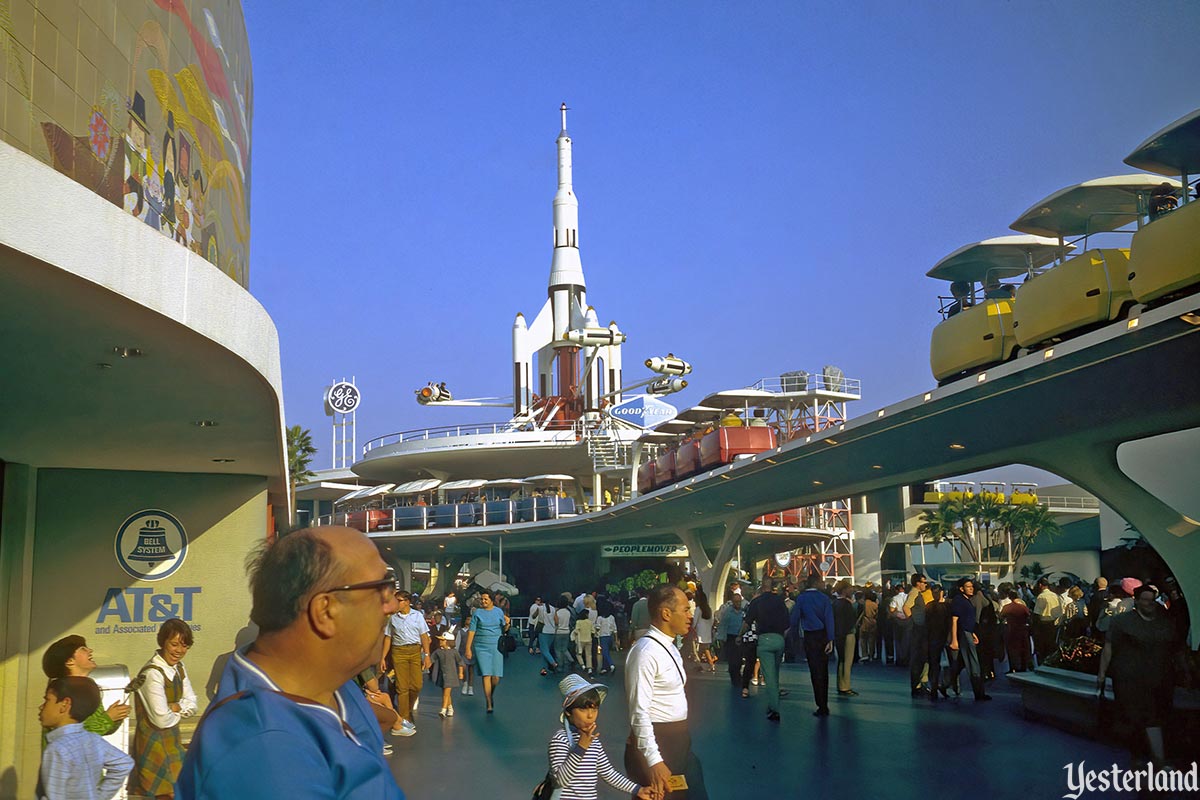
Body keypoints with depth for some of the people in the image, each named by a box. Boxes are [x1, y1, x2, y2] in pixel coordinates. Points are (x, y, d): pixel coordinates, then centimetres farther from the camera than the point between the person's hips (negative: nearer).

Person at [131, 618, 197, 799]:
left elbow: (191, 704, 6)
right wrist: (179, 713, -4)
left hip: (172, 741, 8)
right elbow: (162, 719, -23)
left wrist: (174, 707, -13)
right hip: (154, 743, -8)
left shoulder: (179, 668, 4)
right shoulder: (152, 673, -22)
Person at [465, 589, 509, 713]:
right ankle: (489, 704, -1)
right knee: (486, 675, -8)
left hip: (496, 647, 1)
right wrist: (468, 648, -4)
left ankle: (491, 693, 30)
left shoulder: (498, 612, 7)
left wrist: (507, 624, -11)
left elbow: (504, 629, 11)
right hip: (481, 647, -1)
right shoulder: (477, 613, 2)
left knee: (496, 677, -2)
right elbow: (471, 631, 1)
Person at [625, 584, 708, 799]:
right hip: (655, 743, -9)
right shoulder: (646, 652, -18)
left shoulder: (670, 648, 11)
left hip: (679, 742, 9)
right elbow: (639, 713, -23)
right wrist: (654, 761, -27)